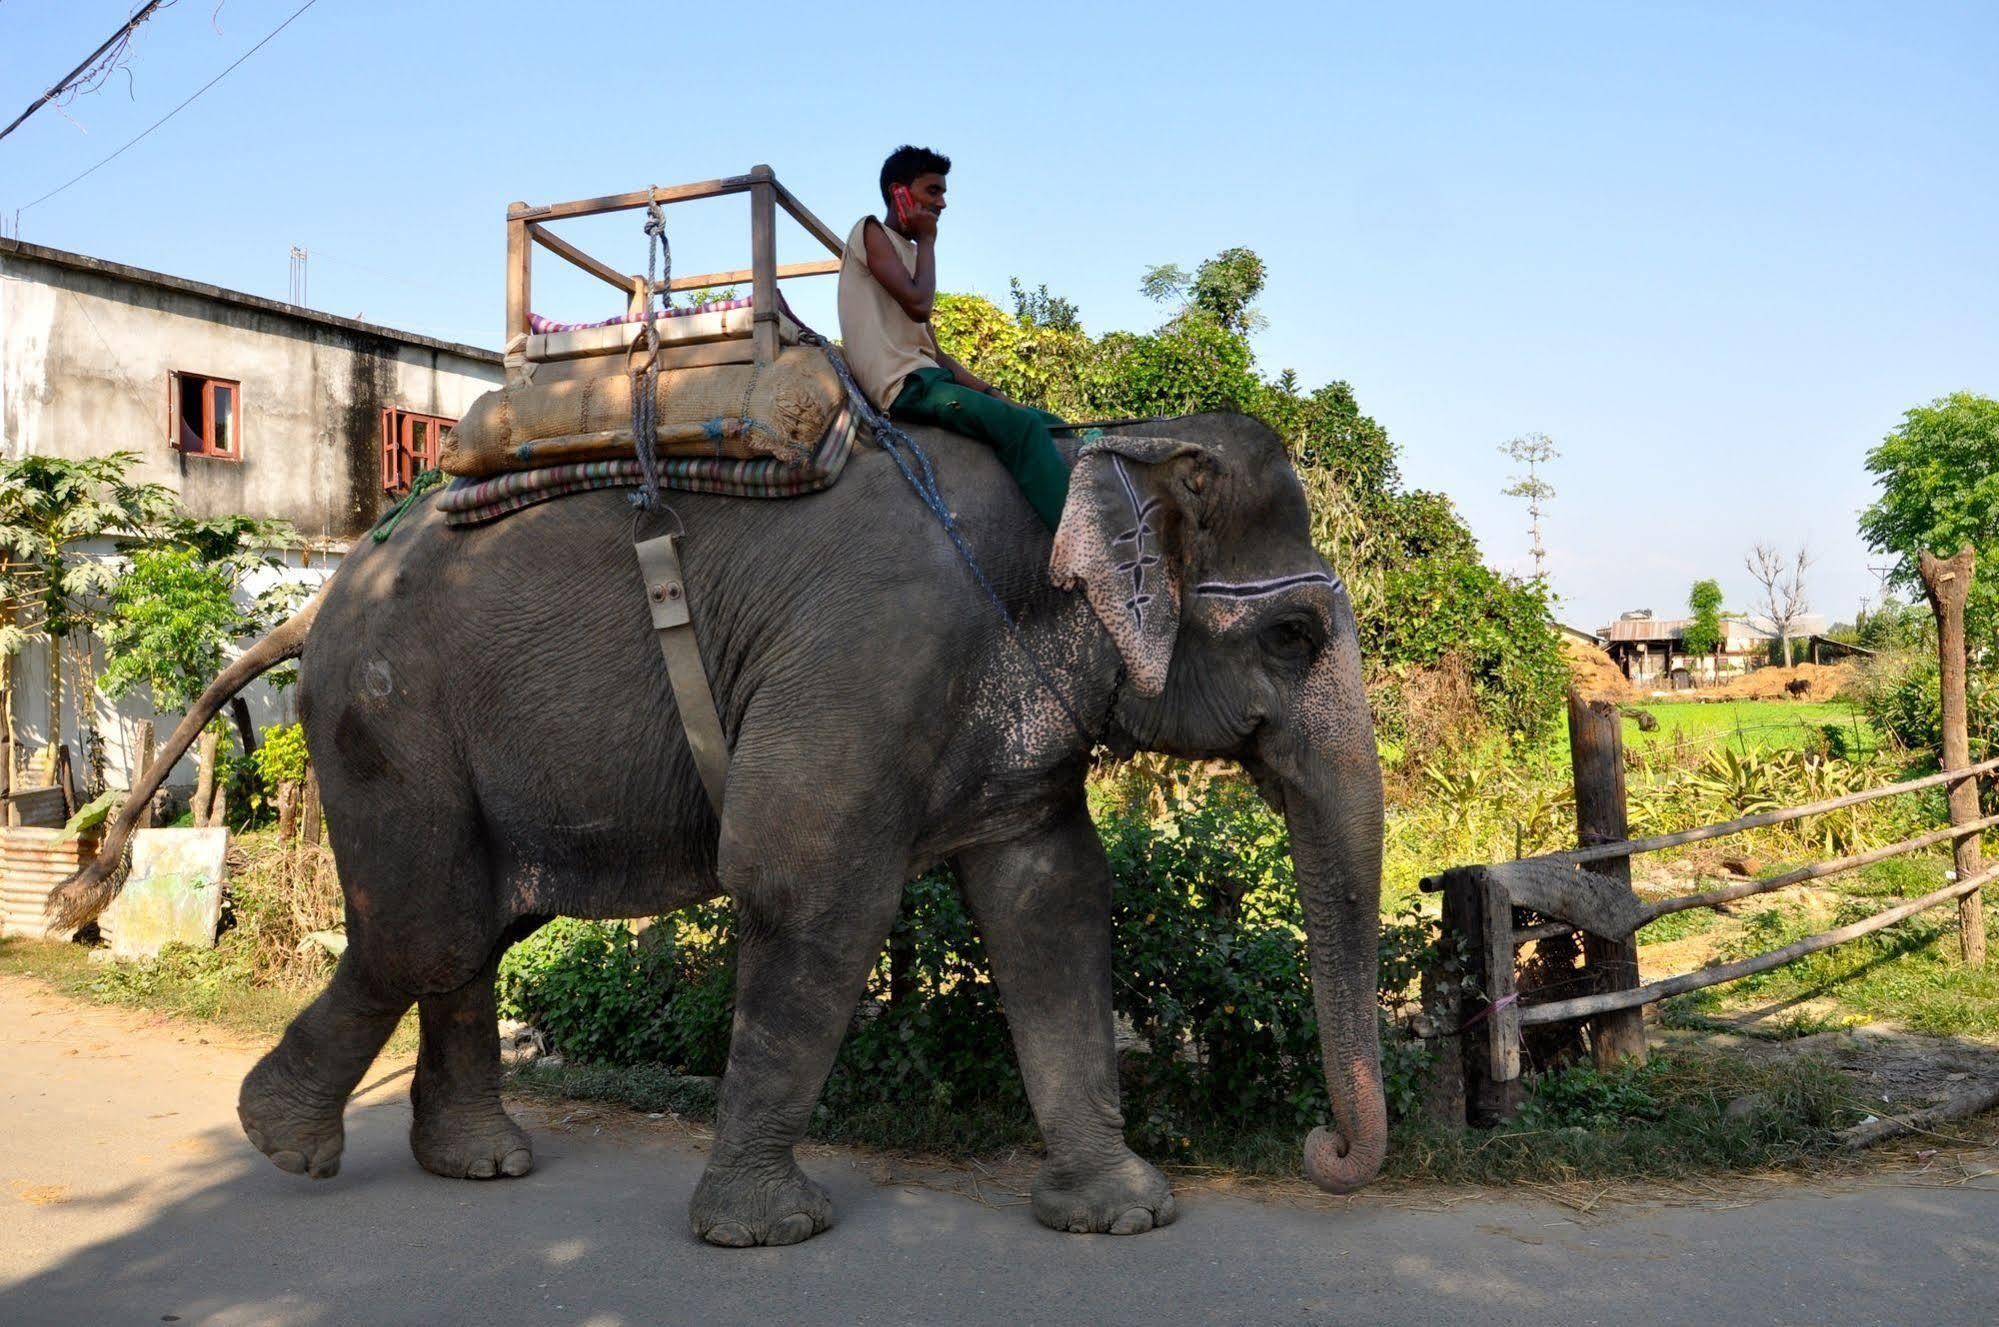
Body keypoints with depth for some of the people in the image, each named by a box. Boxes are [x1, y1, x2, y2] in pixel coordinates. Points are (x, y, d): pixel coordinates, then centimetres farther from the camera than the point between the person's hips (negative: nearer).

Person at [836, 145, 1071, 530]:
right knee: (1022, 426, -27)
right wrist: (927, 240, 1)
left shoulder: (906, 250, 26)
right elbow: (917, 304, -15)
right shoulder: (871, 232, 2)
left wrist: (993, 394, 11)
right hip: (904, 383, -9)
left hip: (928, 378, 9)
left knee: (1051, 426, 0)